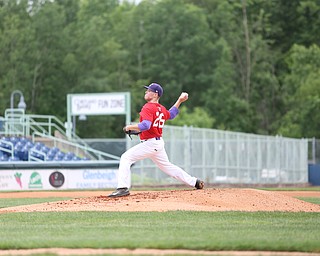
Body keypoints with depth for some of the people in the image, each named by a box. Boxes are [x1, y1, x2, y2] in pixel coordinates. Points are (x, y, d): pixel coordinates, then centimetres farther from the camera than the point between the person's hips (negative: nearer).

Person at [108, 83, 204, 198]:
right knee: (167, 166, 21)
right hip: (159, 142, 9)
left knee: (126, 158, -10)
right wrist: (179, 101, 33)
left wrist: (130, 127, -17)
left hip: (150, 143, -9)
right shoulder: (161, 108, 11)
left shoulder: (148, 108, -15)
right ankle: (195, 182, 25)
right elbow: (170, 114, 33)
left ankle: (123, 188, -21)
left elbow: (145, 125, -29)